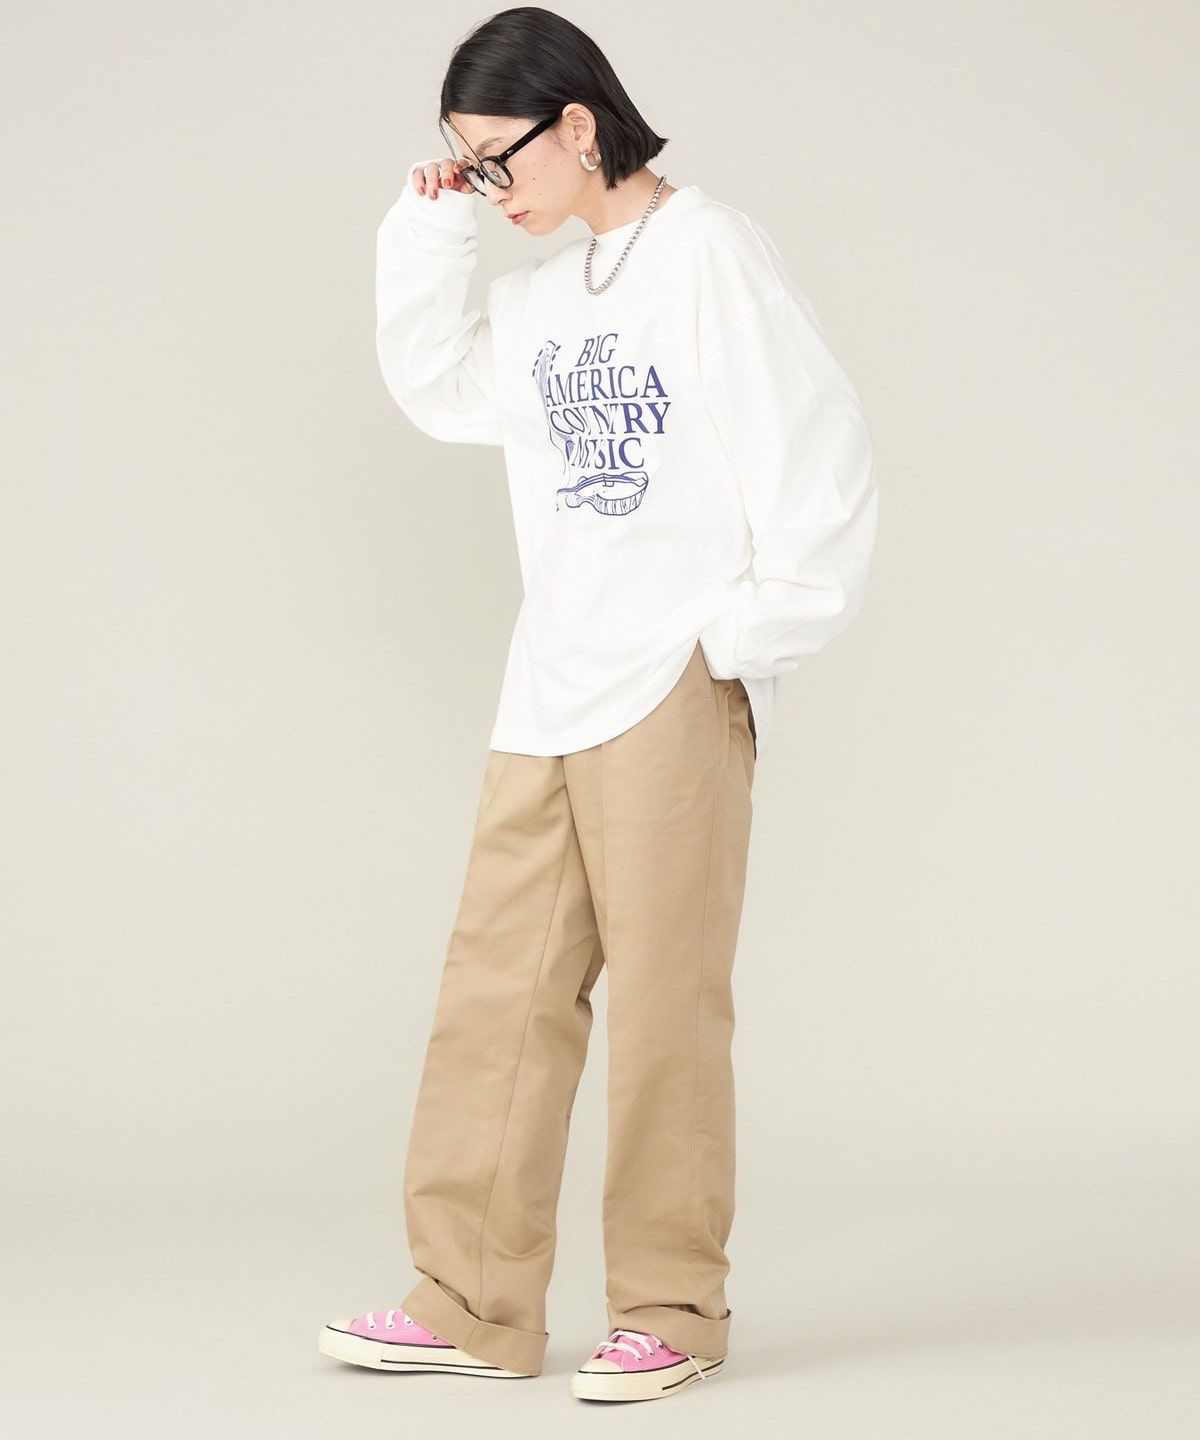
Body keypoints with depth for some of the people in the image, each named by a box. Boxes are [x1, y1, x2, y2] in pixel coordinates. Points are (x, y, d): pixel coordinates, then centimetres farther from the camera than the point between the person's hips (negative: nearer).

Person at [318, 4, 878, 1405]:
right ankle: (475, 1302, 10)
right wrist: (427, 234, 15)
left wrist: (757, 635, -9)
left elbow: (820, 453, -9)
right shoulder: (543, 295, 17)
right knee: (497, 990, 4)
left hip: (675, 693, -7)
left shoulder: (710, 252, -6)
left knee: (663, 1001, -3)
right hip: (550, 694, 7)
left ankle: (671, 1309, 7)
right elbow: (439, 389, 28)